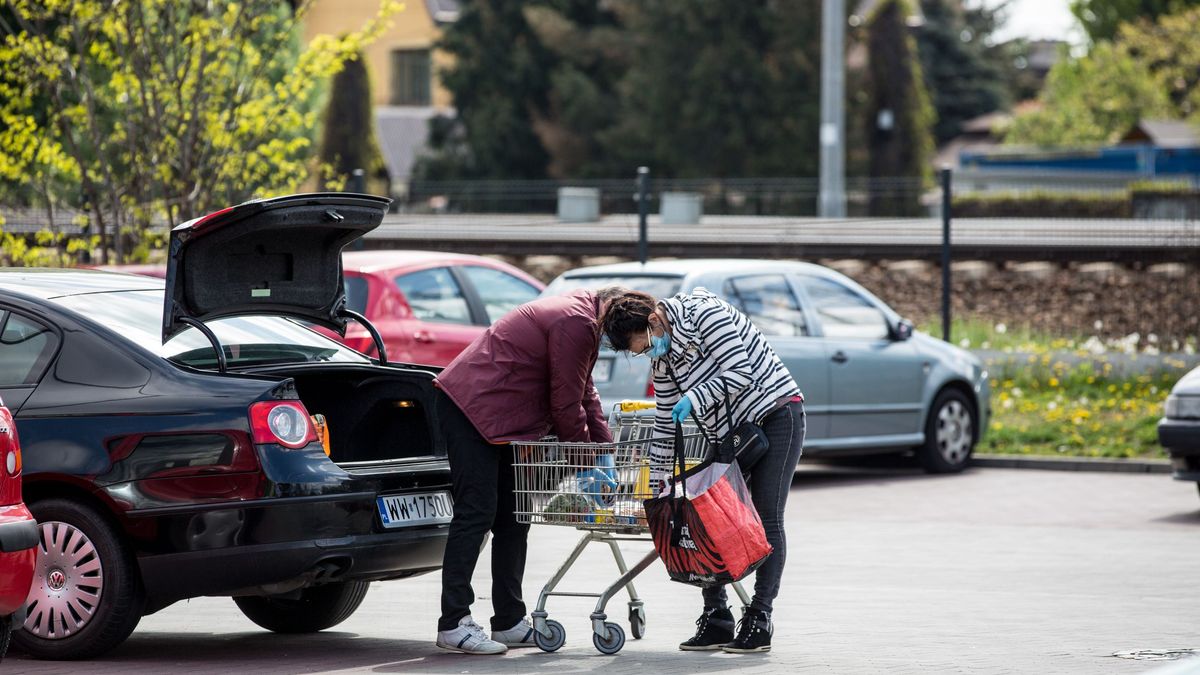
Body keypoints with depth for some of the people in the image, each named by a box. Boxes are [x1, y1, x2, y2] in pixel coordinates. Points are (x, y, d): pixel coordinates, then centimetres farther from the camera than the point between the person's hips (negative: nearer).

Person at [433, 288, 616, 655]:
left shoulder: (583, 319, 13)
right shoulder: (576, 324, -20)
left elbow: (584, 393, 23)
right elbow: (565, 403, -17)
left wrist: (606, 448, 17)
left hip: (502, 416, 11)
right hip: (472, 408, -11)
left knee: (513, 519, 11)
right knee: (476, 513, -13)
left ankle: (509, 621, 15)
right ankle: (453, 623, -13)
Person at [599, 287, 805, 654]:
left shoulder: (704, 313, -17)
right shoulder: (663, 358, 8)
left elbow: (740, 373, -23)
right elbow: (665, 425, 14)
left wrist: (694, 399, -22)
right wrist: (652, 482, 13)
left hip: (776, 413, -8)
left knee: (767, 519, -9)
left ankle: (759, 620, -9)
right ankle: (716, 617, 2)